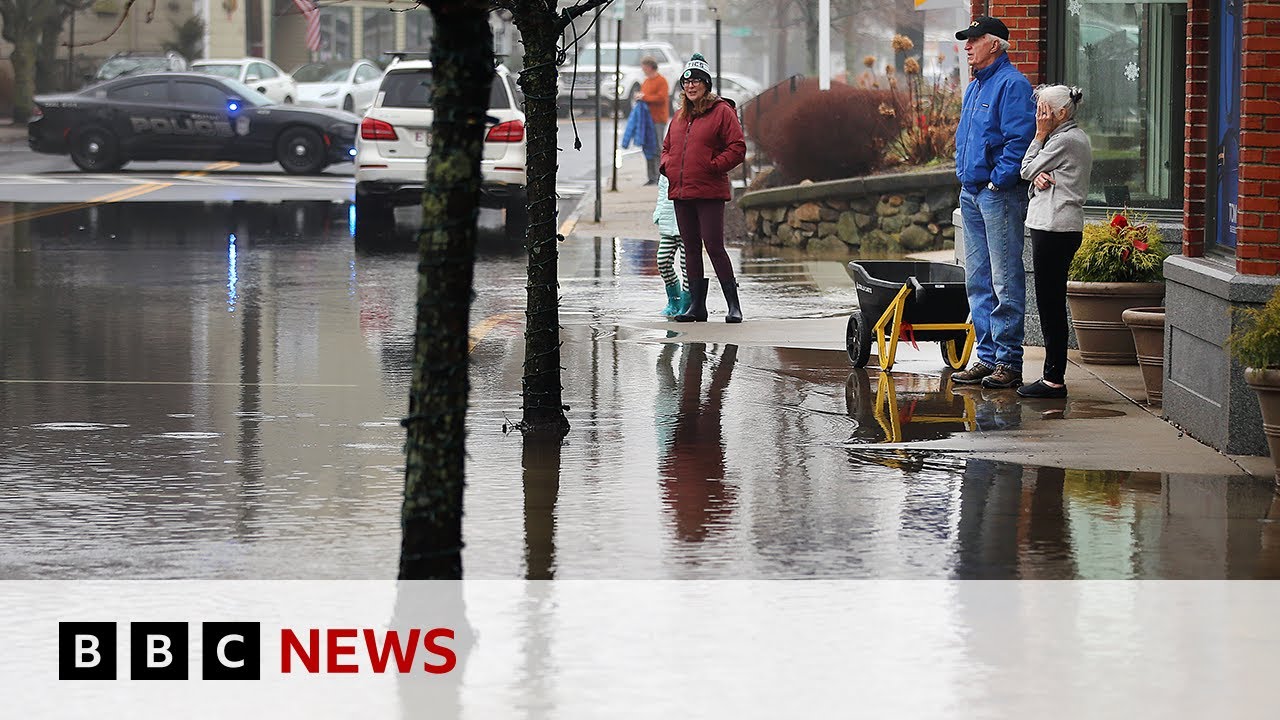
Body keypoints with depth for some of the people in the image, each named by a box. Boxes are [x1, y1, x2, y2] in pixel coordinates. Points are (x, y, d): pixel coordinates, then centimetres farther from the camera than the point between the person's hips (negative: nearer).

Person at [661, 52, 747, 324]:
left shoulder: (721, 111, -3)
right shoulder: (680, 116, 17)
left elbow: (737, 148, -8)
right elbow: (667, 146, 28)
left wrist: (713, 166, -14)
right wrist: (666, 165, 8)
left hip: (710, 192, -7)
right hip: (680, 192, 7)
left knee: (714, 247, -11)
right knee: (691, 248, 9)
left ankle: (733, 304, -5)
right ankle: (696, 304, 14)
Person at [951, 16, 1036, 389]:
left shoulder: (1012, 84, -10)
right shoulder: (974, 87, 18)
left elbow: (1019, 139, -17)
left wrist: (998, 180, -18)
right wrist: (964, 174, 16)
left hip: (999, 192, -10)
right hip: (971, 192, 10)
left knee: (1005, 280, -7)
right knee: (978, 280, 11)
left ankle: (1009, 362, -5)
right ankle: (987, 356, 16)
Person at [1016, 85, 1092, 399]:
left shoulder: (1064, 140, -14)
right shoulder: (1076, 137, 18)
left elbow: (1027, 169, -6)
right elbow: (1033, 171, 14)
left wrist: (1041, 134, -1)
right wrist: (1038, 174, -8)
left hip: (1054, 228, -10)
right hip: (1063, 228, 10)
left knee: (1050, 303, -6)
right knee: (1052, 303, 12)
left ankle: (1054, 380, -5)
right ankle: (1053, 376, 15)